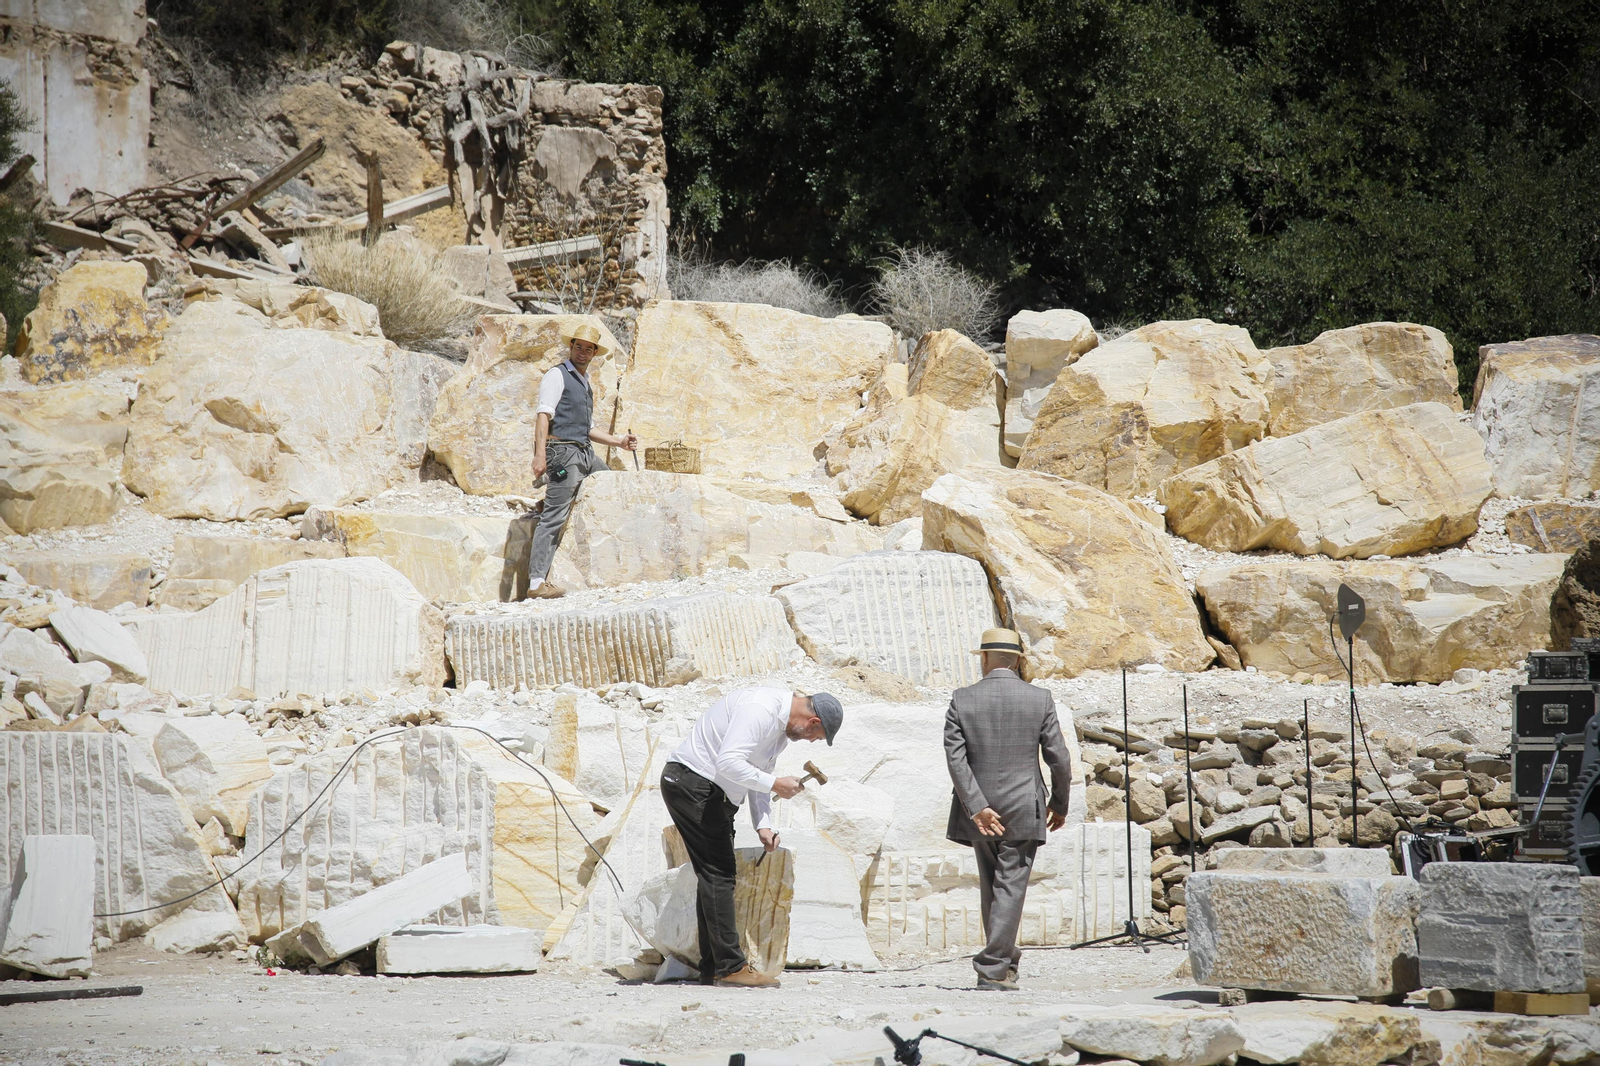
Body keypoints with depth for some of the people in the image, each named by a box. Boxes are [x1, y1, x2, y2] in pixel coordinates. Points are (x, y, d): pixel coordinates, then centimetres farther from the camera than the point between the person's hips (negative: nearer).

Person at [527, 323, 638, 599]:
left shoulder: (586, 383, 24)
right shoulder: (557, 375, -2)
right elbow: (544, 415, -14)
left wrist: (618, 441, 20)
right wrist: (540, 454, -25)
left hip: (584, 453, 9)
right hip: (562, 452, -9)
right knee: (554, 518, -14)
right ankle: (537, 583, -20)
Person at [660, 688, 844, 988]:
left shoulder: (783, 726, 13)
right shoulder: (760, 709, -21)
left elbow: (757, 773, 19)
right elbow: (729, 762, -29)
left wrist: (763, 825, 7)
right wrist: (775, 785, -21)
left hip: (713, 793, 11)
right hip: (692, 783, -11)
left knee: (715, 877, 10)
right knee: (718, 875, -12)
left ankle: (712, 970, 13)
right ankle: (731, 967, -14)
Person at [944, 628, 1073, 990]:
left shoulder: (962, 700, -2)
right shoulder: (1040, 699, -3)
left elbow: (956, 758, -9)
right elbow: (1059, 759, -3)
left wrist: (978, 808, -11)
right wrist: (1059, 804, 11)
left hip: (980, 809, 2)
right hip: (1023, 810, -2)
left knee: (991, 887, 17)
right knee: (1010, 888, -2)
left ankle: (1005, 960, 28)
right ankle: (993, 968, -10)